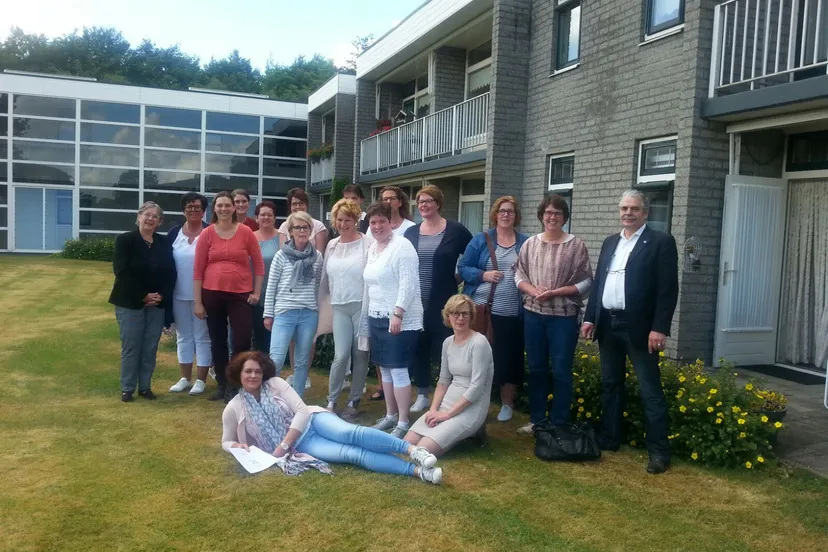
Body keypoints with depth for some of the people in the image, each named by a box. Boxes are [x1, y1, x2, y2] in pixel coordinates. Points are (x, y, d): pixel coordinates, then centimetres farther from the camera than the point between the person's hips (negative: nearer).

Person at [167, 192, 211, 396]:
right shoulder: (174, 233, 5)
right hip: (179, 295, 4)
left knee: (202, 336, 3)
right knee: (183, 336, 13)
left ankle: (201, 380, 12)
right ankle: (185, 378, 24)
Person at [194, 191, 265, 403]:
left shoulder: (246, 232, -1)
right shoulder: (207, 234, 0)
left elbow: (259, 264, 6)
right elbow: (198, 269, 1)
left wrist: (257, 292, 1)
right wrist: (197, 302, -1)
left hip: (241, 294, -1)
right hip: (212, 294, 1)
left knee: (242, 342, -5)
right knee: (218, 342, 12)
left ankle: (234, 386, 12)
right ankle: (222, 385, 26)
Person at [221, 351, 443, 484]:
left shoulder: (275, 384, -3)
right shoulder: (233, 409, -1)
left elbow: (302, 411, -8)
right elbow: (226, 441, 11)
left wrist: (283, 445, -15)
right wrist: (238, 447, -14)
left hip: (311, 421, 1)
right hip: (300, 444, -1)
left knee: (350, 434, -33)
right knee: (352, 454, -24)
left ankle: (412, 449, -41)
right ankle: (417, 471, -39)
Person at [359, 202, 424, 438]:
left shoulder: (401, 246, -12)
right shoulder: (372, 248, 14)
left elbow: (408, 283, -19)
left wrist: (397, 313, -25)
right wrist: (366, 316, 20)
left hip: (400, 319, -8)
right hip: (376, 318, 9)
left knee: (398, 369, -6)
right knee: (384, 368, 14)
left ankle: (403, 422, 2)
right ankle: (390, 415, 26)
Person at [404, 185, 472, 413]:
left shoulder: (456, 230, -3)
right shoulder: (411, 232, 8)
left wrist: (459, 278, -2)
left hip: (443, 303, -4)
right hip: (415, 302, 4)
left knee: (444, 348, 2)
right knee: (418, 348, 10)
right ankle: (422, 395, 24)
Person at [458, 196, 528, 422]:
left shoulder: (525, 242, 7)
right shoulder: (481, 239, 5)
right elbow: (463, 267, 2)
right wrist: (483, 275, -13)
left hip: (512, 313, 1)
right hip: (481, 310, 0)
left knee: (509, 358, 5)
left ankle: (507, 404, 21)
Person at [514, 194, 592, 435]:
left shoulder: (576, 245, -5)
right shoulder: (530, 243, 4)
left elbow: (585, 283, -7)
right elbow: (519, 274, 8)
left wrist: (554, 292, -16)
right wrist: (532, 289, -11)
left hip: (563, 316, -3)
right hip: (533, 313, 4)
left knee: (561, 371, 4)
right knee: (536, 368, 13)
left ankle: (559, 424, 17)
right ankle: (536, 419, 26)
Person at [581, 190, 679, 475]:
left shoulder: (661, 242, -5)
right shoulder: (610, 242, 14)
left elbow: (668, 289, -11)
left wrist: (659, 328, -17)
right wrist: (590, 318, 8)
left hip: (639, 326, -6)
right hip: (608, 323, 6)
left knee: (650, 390, -2)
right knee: (610, 385, 14)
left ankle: (658, 451, 6)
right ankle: (609, 439, 26)